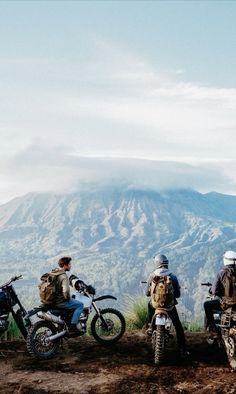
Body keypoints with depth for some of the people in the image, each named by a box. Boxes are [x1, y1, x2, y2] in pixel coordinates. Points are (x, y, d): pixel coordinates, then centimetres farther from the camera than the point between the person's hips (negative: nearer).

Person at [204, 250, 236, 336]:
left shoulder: (221, 273, -11)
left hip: (226, 303, -5)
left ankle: (213, 331, 12)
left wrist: (211, 290, 11)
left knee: (207, 305, 17)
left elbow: (214, 291, -12)